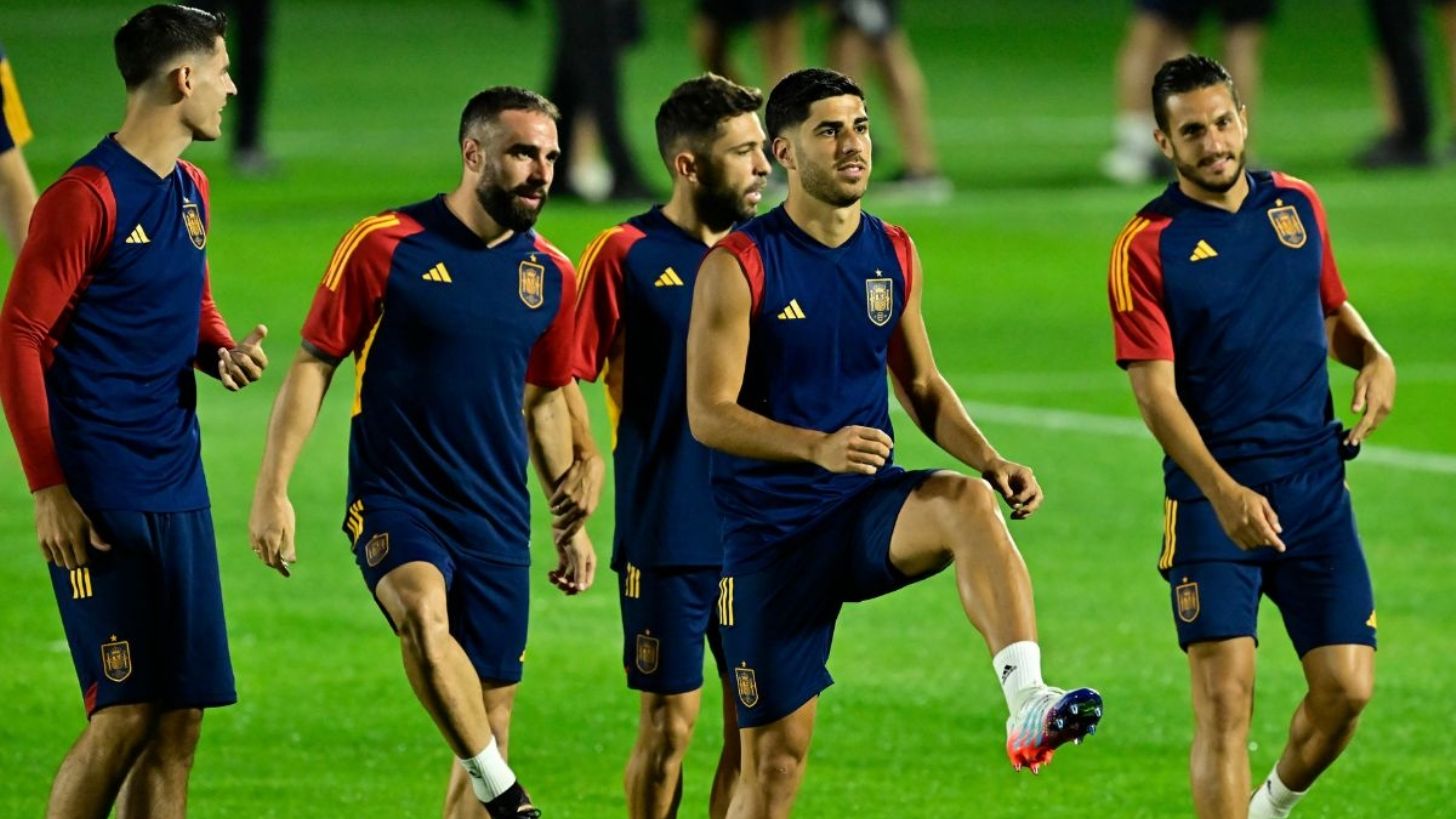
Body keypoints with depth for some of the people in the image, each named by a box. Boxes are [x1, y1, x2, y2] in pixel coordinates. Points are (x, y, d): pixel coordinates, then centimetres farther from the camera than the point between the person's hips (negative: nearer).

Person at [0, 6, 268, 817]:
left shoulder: (191, 190, 13)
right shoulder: (86, 197, -12)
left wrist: (223, 350, 4)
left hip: (177, 485, 8)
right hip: (100, 496, -8)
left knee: (181, 716, 5)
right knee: (128, 707, -12)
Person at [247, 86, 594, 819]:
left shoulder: (550, 275, 7)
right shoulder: (384, 246, -6)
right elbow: (313, 364, -2)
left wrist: (572, 521, 21)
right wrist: (272, 490, -8)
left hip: (498, 520, 5)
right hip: (394, 502, -5)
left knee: (490, 719, 4)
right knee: (425, 612, -35)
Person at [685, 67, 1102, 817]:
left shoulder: (893, 256, 6)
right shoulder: (738, 267, -9)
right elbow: (708, 413, -15)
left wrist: (990, 461, -2)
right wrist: (817, 447, -31)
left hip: (870, 511, 3)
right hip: (772, 527, -3)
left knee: (967, 503, -32)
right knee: (776, 755, -1)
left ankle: (1028, 705, -47)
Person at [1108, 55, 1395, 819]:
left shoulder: (1296, 204, 9)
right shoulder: (1146, 247, -7)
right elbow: (1156, 392, -12)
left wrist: (1372, 357, 1)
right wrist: (1223, 491, -25)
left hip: (1316, 481, 4)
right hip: (1213, 494, -4)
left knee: (1345, 687, 0)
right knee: (1225, 696, -12)